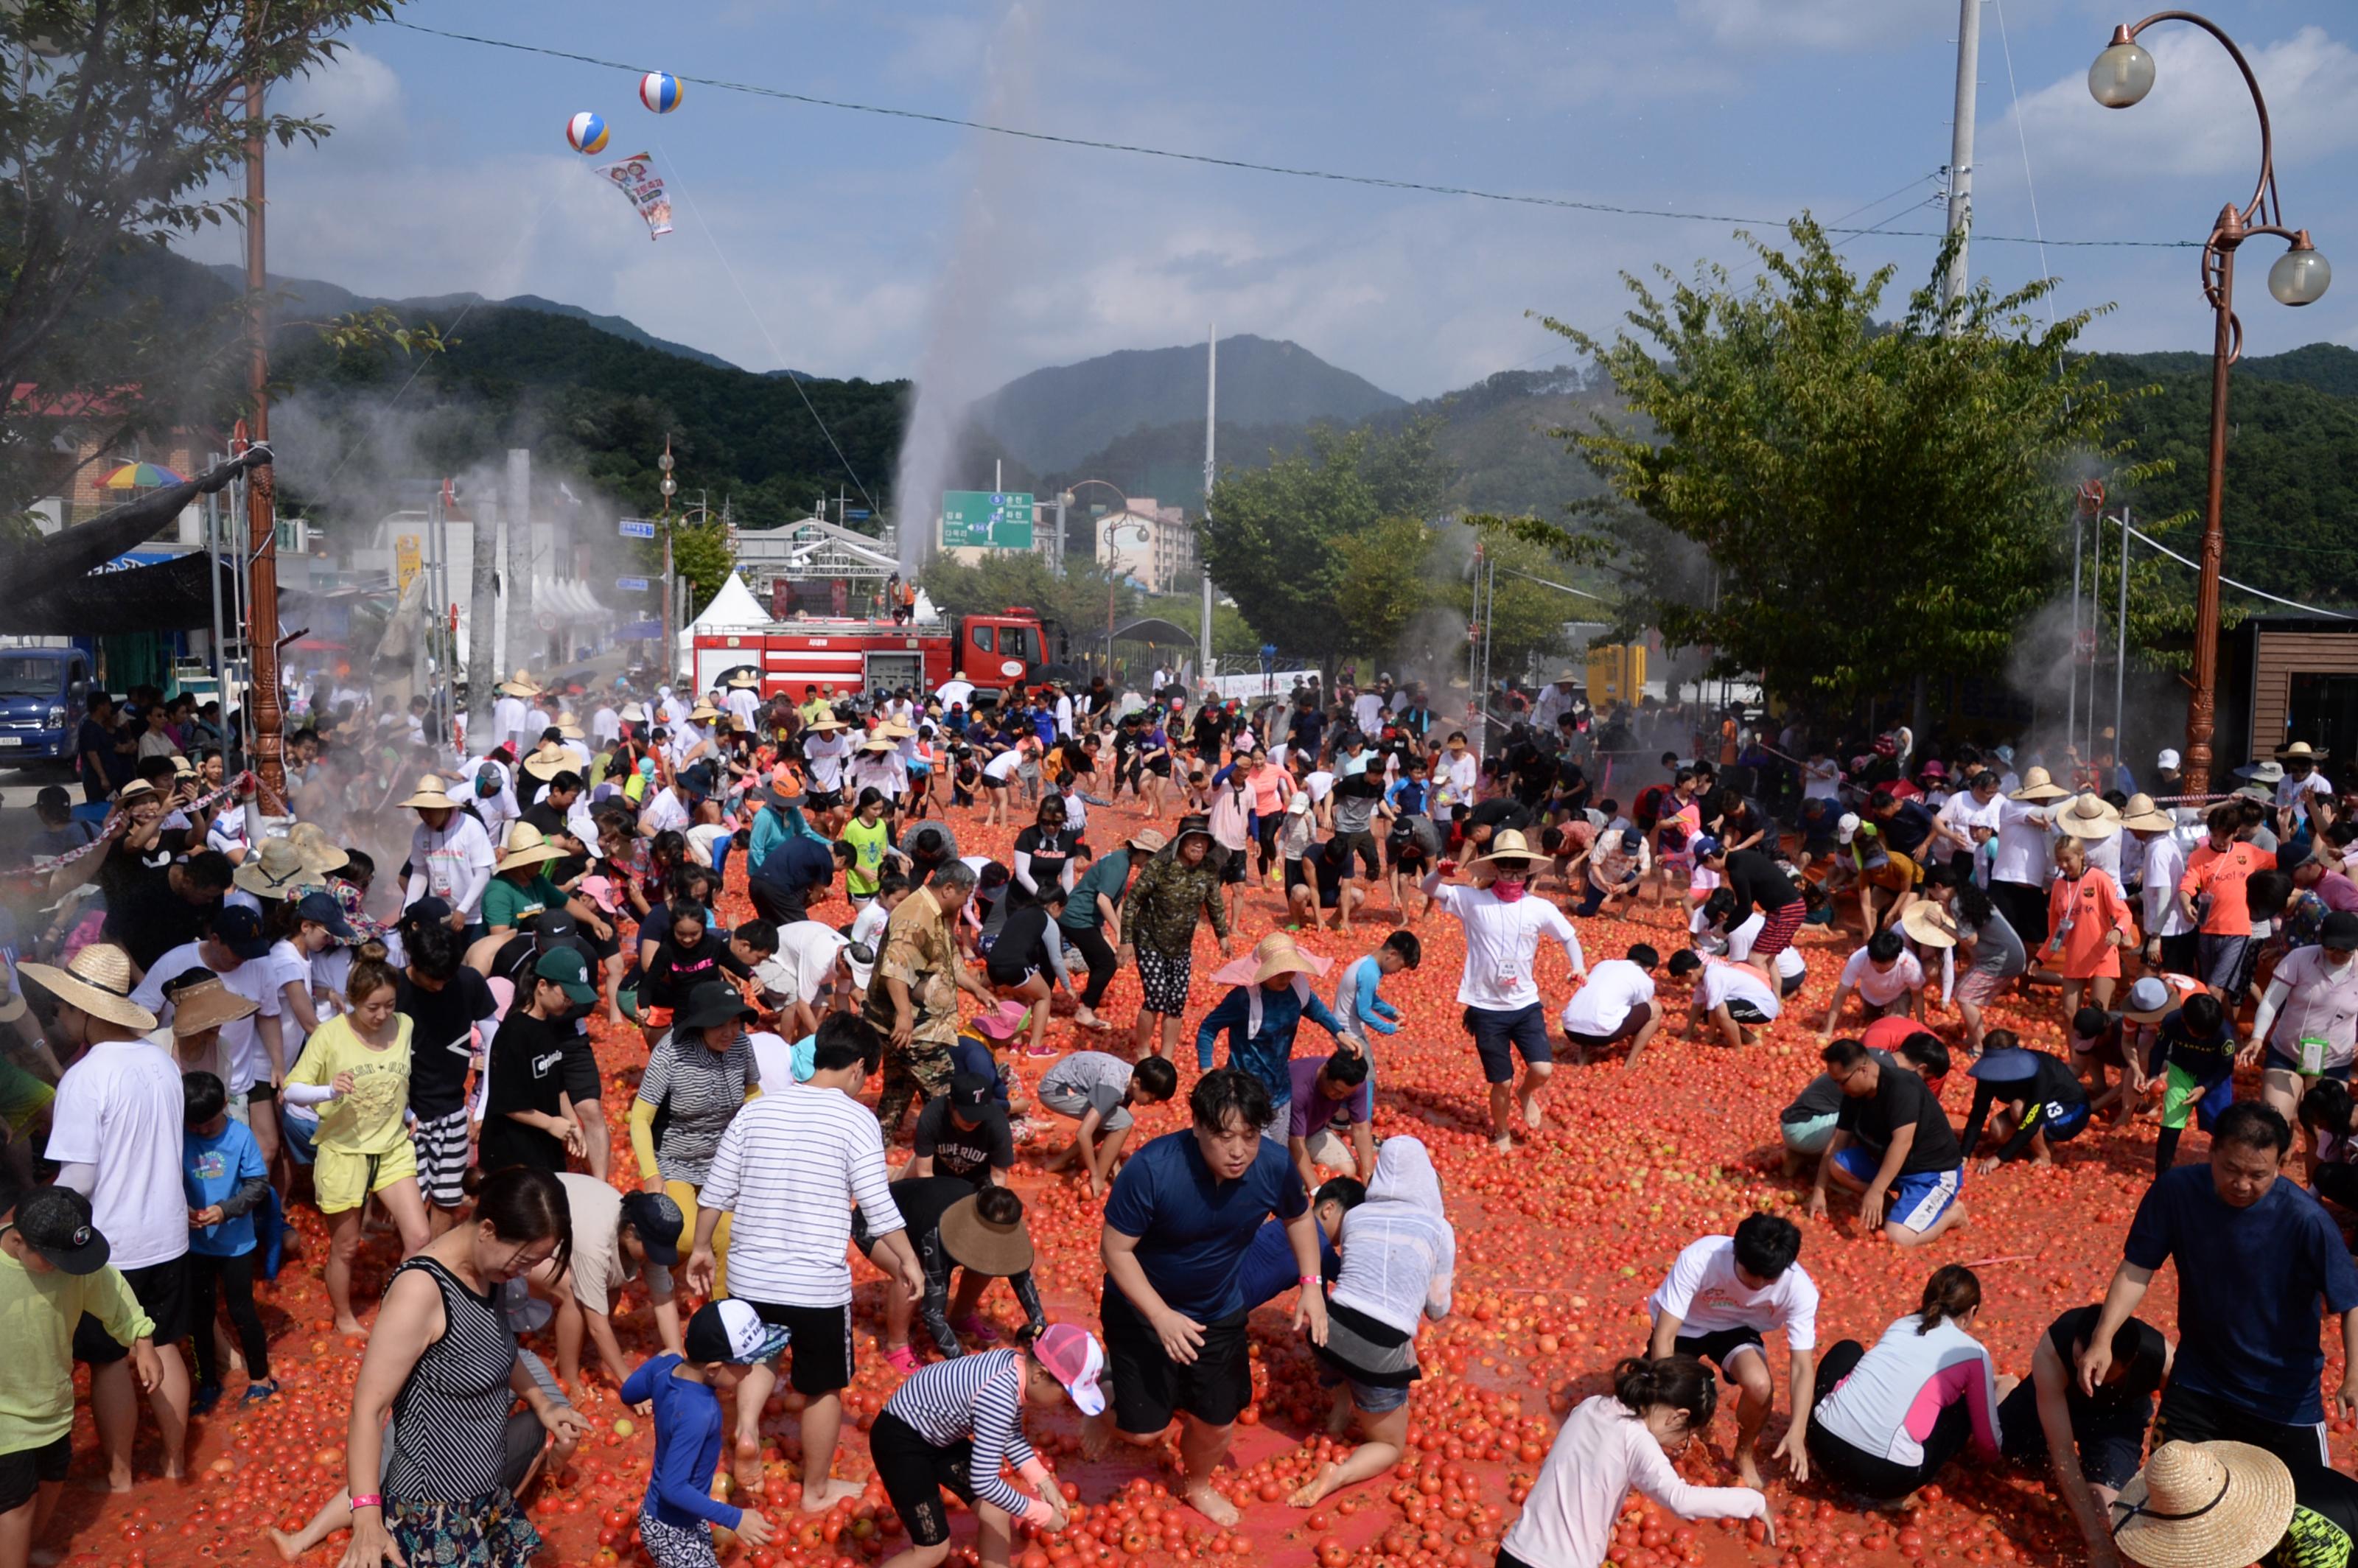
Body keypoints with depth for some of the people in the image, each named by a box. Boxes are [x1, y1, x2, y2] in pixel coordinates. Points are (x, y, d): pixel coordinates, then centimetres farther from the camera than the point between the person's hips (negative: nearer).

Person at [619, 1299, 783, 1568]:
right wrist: (735, 1519, -26)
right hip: (673, 1531, -9)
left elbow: (628, 1393, 7)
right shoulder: (697, 1414, -36)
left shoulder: (667, 1365, -13)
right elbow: (673, 1487, -31)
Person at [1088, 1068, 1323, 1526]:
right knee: (1143, 1432, 0)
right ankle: (1112, 1404, 37)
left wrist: (1311, 1283, -9)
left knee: (1215, 1423, 13)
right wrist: (1161, 1317, -30)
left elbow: (1299, 1217, 1)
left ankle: (1198, 1486, 49)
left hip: (1220, 1312, 3)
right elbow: (1115, 1248, -24)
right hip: (1143, 1308, -3)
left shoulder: (1275, 1166, -22)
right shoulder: (1151, 1169, -35)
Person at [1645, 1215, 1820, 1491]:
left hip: (1736, 1329, 1)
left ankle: (1745, 1455, 1)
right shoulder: (1698, 1258, -37)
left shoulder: (1799, 1288, -29)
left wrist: (1797, 1433, -39)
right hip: (1684, 1325, -1)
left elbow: (1803, 1366, -26)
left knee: (1760, 1385, -30)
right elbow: (1663, 1337, -33)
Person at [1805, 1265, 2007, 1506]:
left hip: (1824, 1445, 4)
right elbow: (1989, 1447, 14)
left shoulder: (1901, 1324, 20)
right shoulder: (1973, 1353, 7)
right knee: (1965, 1409, 22)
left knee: (1847, 1351, 31)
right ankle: (1896, 1491, 7)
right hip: (1883, 1475, -4)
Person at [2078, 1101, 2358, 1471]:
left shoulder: (2306, 1220, -24)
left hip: (2285, 1399, -2)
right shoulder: (2174, 1191, -17)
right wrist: (2103, 1339, -20)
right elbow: (2136, 1270, -11)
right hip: (2197, 1384, 2)